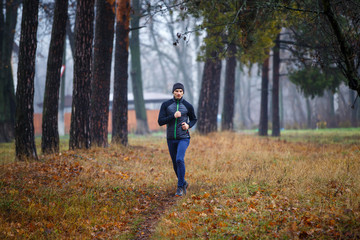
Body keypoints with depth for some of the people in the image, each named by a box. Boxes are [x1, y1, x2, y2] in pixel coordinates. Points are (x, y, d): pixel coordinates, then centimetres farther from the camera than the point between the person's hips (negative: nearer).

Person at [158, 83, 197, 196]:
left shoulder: (188, 106, -4)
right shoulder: (165, 105, -3)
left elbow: (194, 119, 13)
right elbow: (160, 122, -9)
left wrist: (188, 125, -10)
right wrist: (173, 116, -23)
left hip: (184, 138, -3)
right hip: (171, 139, 3)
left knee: (179, 160, -24)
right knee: (175, 164, 13)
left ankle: (180, 187, -13)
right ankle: (184, 183, 39)